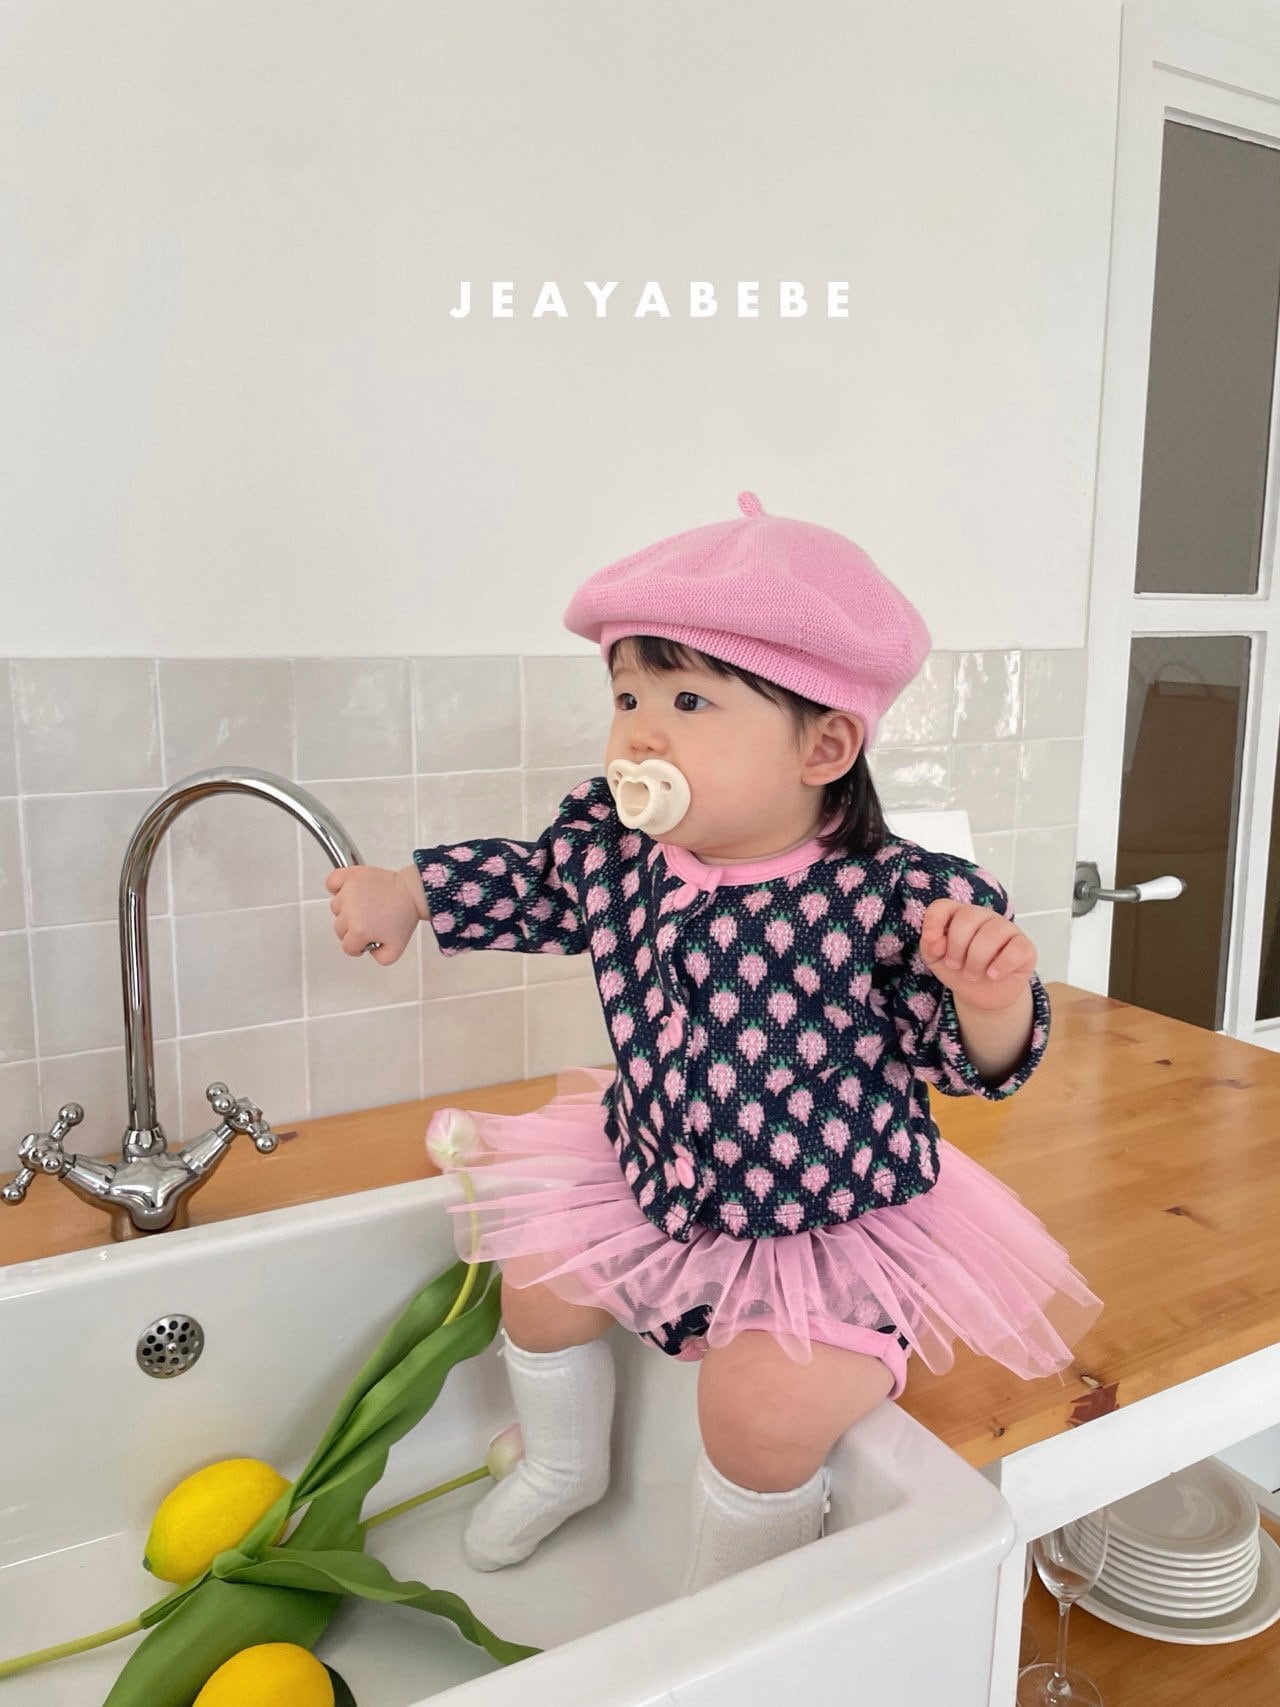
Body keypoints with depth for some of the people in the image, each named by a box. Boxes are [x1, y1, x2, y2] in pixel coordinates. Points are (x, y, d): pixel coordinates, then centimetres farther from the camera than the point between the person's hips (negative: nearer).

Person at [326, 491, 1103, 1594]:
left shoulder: (893, 897, -29)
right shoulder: (612, 844, -14)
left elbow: (976, 1060, -18)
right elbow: (536, 884, 10)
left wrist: (990, 993, -39)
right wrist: (404, 892, 4)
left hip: (833, 1222, -5)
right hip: (652, 1177, 6)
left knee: (764, 1407, -18)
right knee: (540, 1280, 13)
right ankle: (566, 1467, 47)